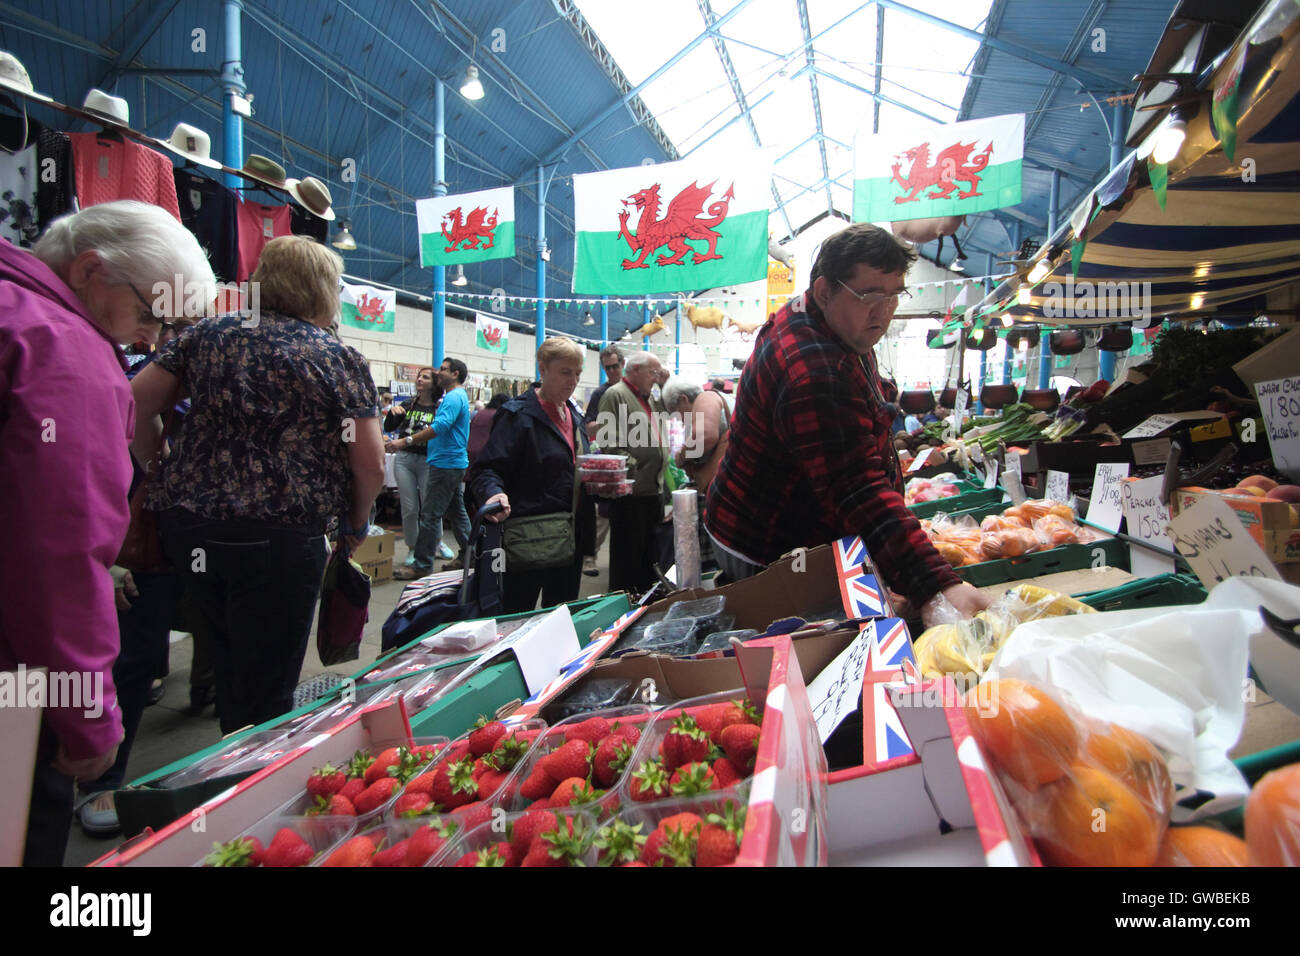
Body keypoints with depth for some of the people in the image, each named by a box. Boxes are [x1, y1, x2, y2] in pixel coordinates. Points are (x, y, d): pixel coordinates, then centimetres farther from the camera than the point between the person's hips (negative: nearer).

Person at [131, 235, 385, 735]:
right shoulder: (341, 359, -5)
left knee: (228, 668, 24)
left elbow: (137, 401, 6)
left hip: (187, 524, 6)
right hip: (277, 536, -6)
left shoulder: (210, 333, 8)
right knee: (266, 689, 8)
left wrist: (163, 477, 15)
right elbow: (370, 464, -10)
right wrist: (355, 526, 6)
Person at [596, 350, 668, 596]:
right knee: (628, 554, -2)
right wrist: (631, 466, -23)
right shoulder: (616, 395, -7)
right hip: (630, 491, -9)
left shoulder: (650, 398, 21)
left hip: (653, 489, 9)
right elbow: (609, 442, -17)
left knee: (648, 551, 17)